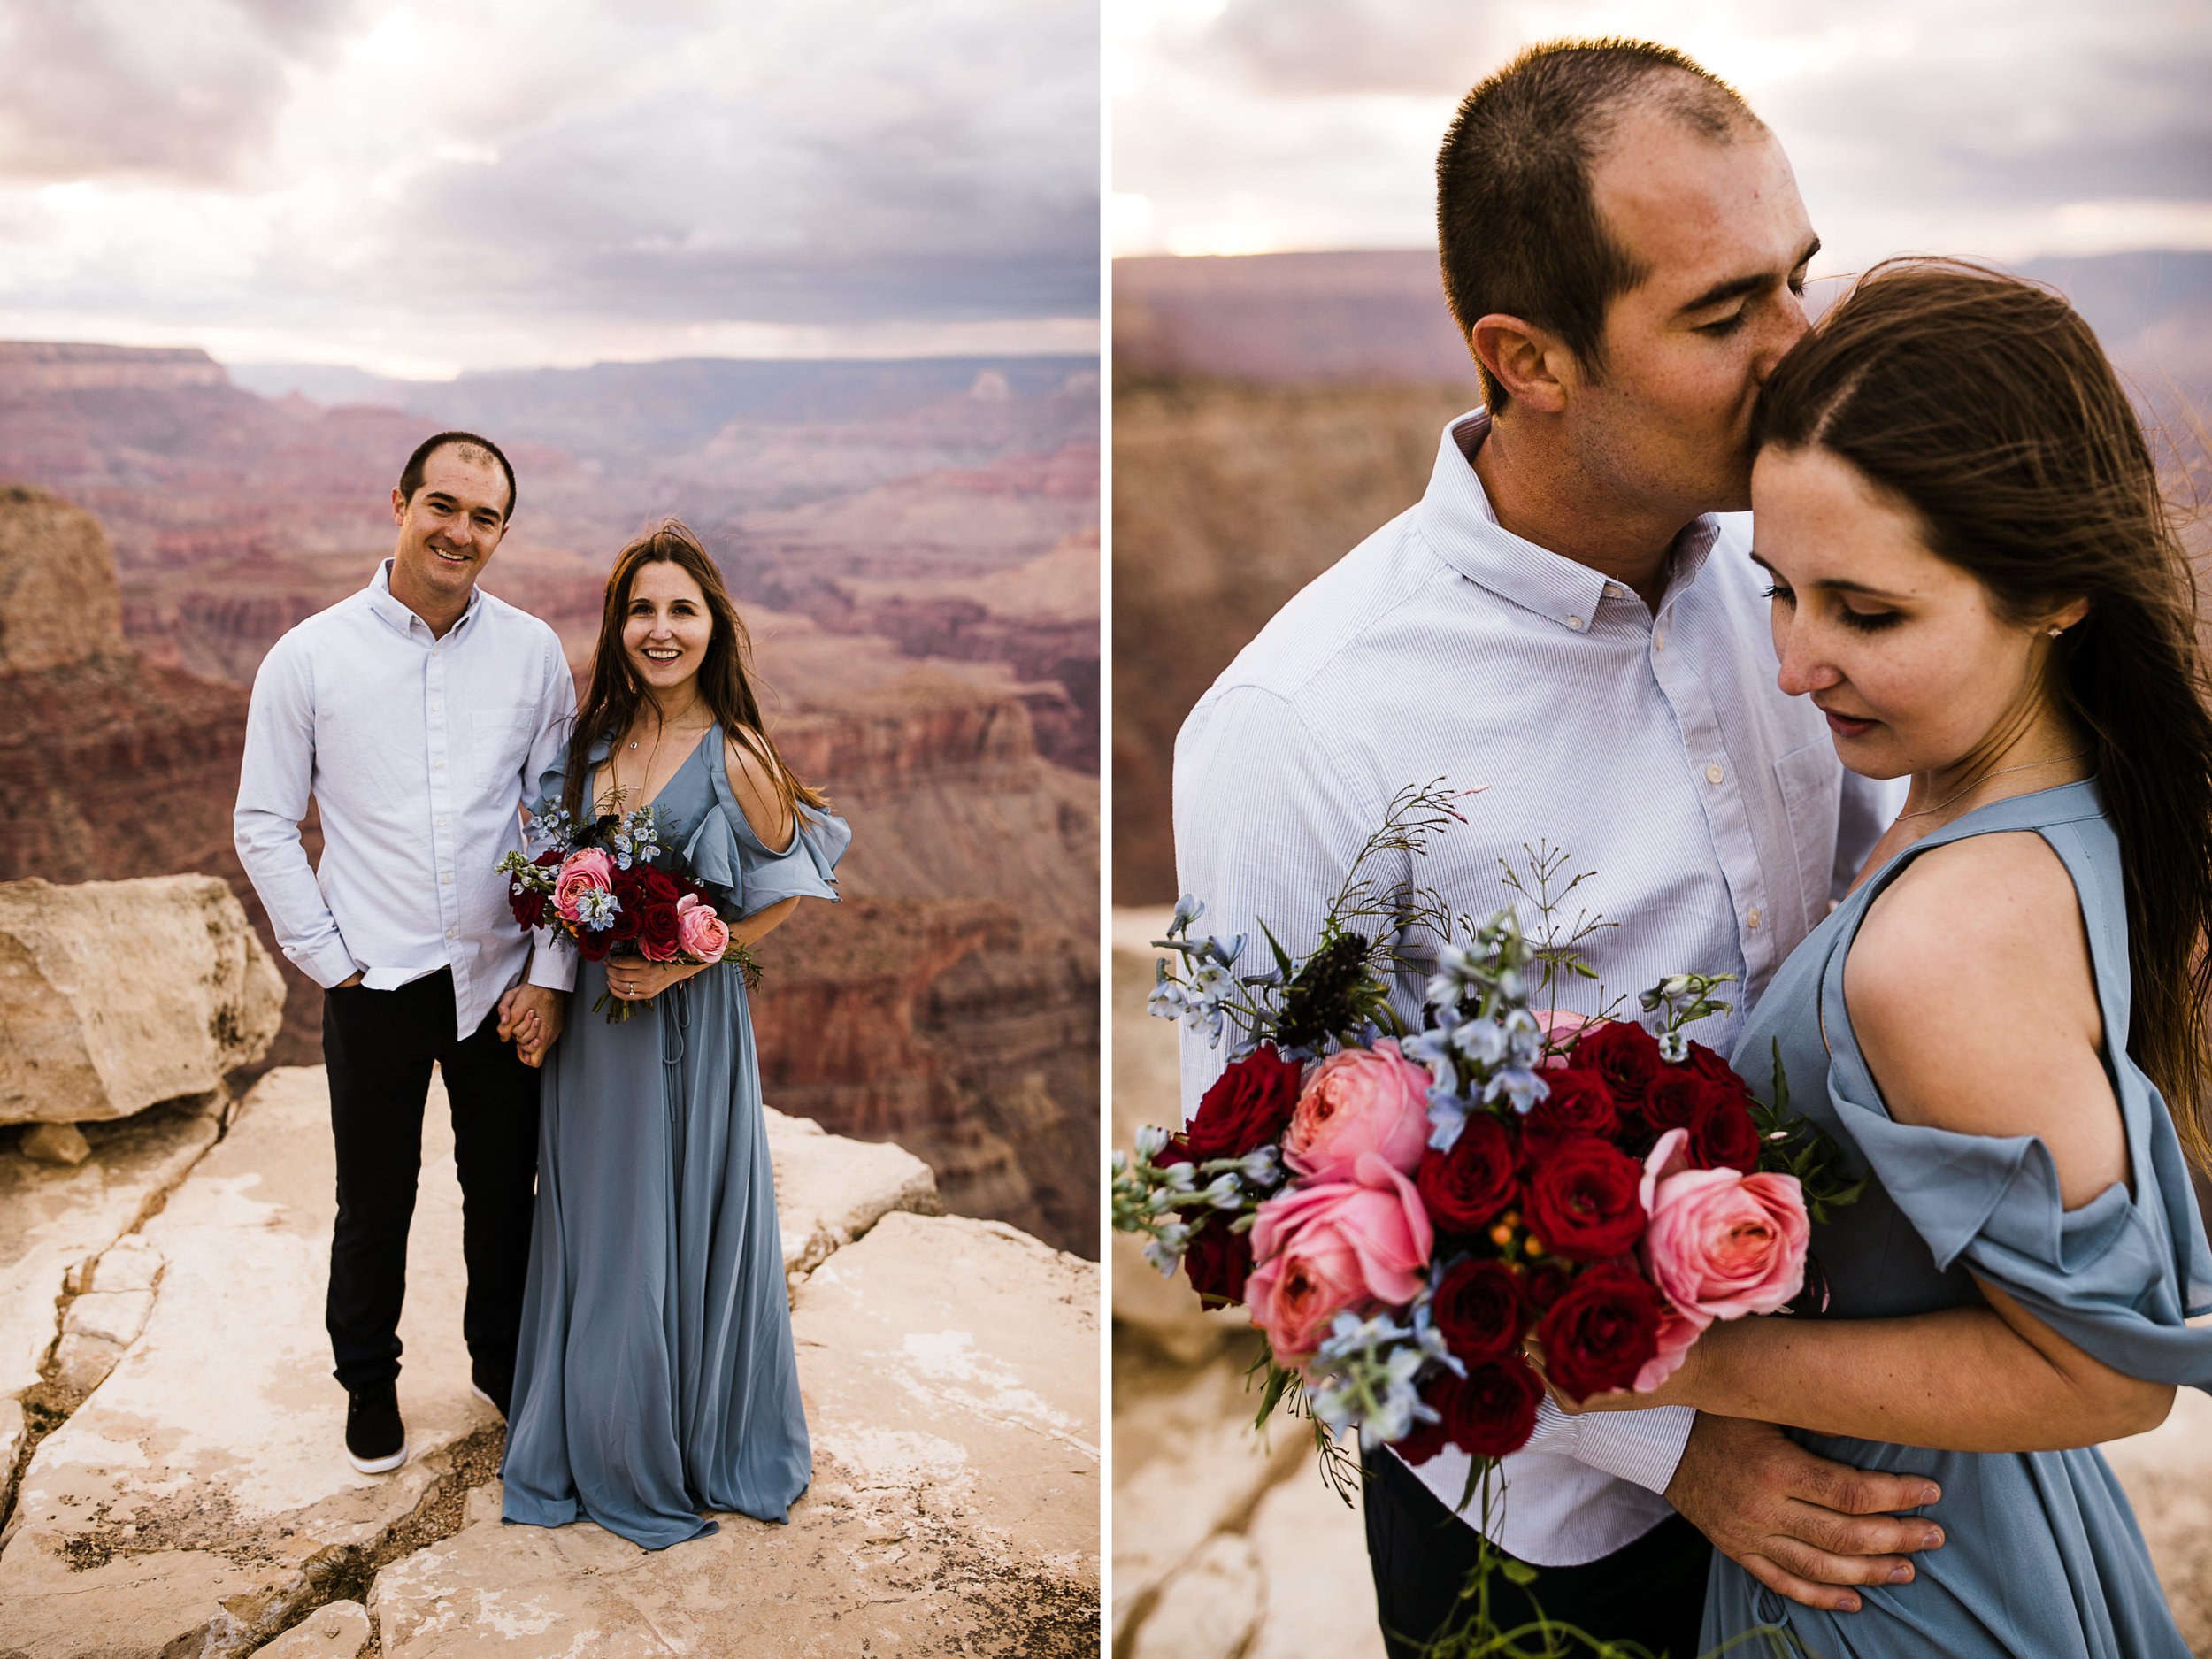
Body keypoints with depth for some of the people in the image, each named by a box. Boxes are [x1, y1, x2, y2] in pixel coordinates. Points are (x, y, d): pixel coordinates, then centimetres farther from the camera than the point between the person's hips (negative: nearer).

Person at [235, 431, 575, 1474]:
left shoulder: (534, 653, -2)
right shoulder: (307, 658, -6)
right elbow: (264, 825, 1)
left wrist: (553, 971, -5)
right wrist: (328, 958, -5)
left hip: (500, 980, 2)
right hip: (376, 982, -1)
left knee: (505, 1188, 16)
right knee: (375, 1201, 12)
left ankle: (502, 1361, 39)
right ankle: (368, 1380, 36)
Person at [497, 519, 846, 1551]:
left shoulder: (735, 759, -14)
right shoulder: (593, 738, 2)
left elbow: (782, 897, -7)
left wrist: (681, 963, -17)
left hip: (687, 1024, -5)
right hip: (588, 1016, 5)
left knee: (676, 1226, 6)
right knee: (593, 1227, 16)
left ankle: (685, 1454, 28)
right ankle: (597, 1449, 35)